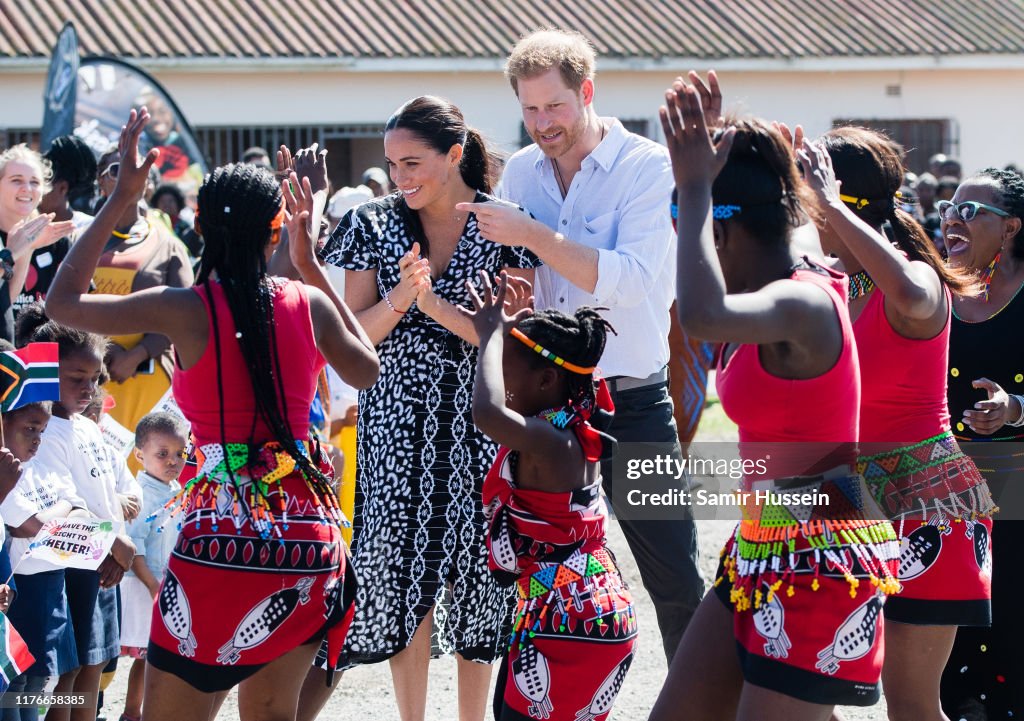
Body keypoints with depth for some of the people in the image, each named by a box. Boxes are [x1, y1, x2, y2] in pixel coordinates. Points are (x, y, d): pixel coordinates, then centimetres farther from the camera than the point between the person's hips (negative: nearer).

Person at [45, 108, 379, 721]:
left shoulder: (185, 310, -6)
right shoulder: (309, 303, 3)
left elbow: (64, 301, 8)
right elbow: (366, 371, 24)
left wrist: (121, 200, 13)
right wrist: (312, 265, 25)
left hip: (223, 529, -4)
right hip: (309, 528, 4)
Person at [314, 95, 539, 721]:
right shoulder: (374, 225, 3)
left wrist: (434, 304, -21)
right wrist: (398, 300, -19)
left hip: (478, 429, -1)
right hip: (398, 427, 1)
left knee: (477, 575, 2)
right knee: (404, 576, -1)